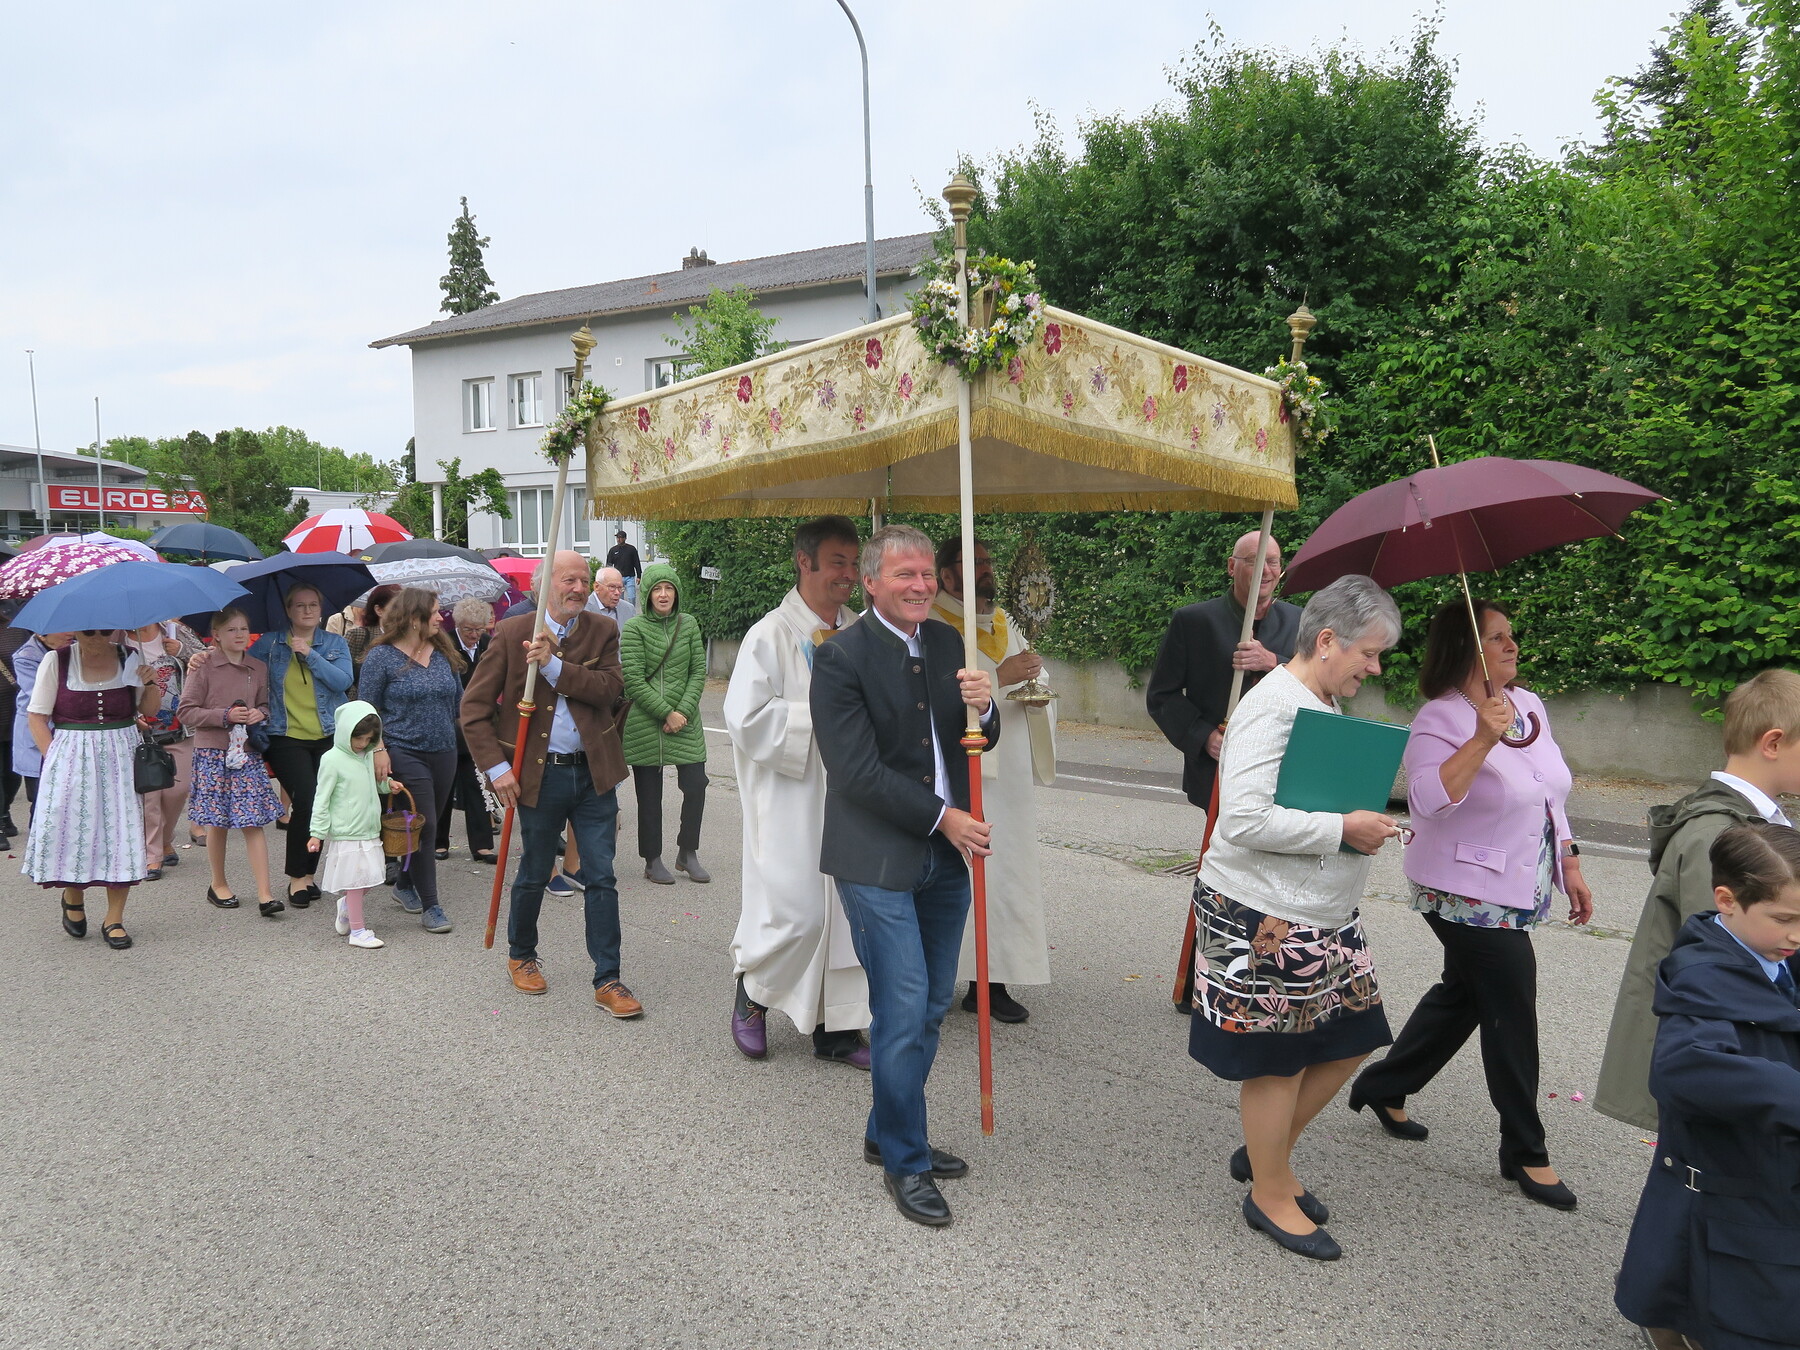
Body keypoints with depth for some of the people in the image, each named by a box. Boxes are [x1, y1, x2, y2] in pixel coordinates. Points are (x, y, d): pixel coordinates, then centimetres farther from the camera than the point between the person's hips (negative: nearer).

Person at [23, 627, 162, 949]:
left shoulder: (129, 658, 4)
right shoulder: (56, 662, -2)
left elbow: (148, 710, 12)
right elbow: (37, 716, 0)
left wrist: (151, 685, -8)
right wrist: (53, 759, -8)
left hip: (121, 758, 2)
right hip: (71, 760, -1)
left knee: (121, 831, -1)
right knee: (71, 829, 0)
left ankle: (114, 919, 8)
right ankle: (73, 898, 30)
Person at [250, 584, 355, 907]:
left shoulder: (335, 643, 5)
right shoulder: (270, 643, 5)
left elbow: (344, 681, -9)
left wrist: (310, 654, -14)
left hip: (328, 737, 2)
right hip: (286, 738, -2)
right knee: (307, 801, -15)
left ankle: (306, 872, 22)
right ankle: (298, 876, 1)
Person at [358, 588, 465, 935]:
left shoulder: (443, 653, 9)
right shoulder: (381, 656, -6)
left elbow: (459, 700, 17)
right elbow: (368, 708, -6)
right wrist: (379, 750, -13)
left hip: (444, 753, 6)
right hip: (405, 753, -6)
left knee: (430, 825, 14)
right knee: (424, 826, -8)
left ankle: (405, 885, 35)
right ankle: (429, 905, 1)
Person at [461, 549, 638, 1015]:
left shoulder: (602, 632, 2)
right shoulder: (511, 634, -4)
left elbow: (611, 688, -14)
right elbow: (474, 707, -3)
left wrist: (553, 664, -22)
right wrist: (496, 768, -10)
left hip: (594, 773, 1)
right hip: (539, 774, -1)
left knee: (601, 878, 3)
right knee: (533, 875, 13)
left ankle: (608, 981, 11)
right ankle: (521, 956, 38)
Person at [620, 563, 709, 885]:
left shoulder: (689, 625, 6)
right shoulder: (634, 628, -5)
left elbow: (699, 672, 5)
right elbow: (633, 681, -10)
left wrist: (683, 711, -8)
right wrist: (666, 713, -13)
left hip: (685, 721, 3)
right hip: (644, 723, -3)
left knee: (696, 785, -3)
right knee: (649, 795, 4)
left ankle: (687, 853, 16)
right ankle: (652, 861, 18)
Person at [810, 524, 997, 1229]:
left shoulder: (948, 643, 8)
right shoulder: (841, 656, -12)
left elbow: (980, 742, 11)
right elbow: (859, 771, -16)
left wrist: (983, 707, -12)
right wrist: (943, 818, -14)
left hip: (947, 855, 7)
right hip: (878, 859, -6)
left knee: (932, 1006, 14)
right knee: (903, 1011, -4)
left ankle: (888, 1131, 32)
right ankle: (904, 1161, 13)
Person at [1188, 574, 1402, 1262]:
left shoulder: (1326, 703, 11)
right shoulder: (1273, 708, -20)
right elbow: (1244, 820, -27)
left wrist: (1365, 824, 8)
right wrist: (1343, 828, -22)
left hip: (1323, 918, 10)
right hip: (1264, 918, -10)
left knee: (1348, 1040, 16)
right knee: (1278, 1061, 5)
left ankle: (1264, 1153, 35)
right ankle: (1272, 1195, 26)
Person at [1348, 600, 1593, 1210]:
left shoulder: (1529, 704, 7)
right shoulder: (1440, 720, -18)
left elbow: (1552, 797, 17)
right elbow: (1428, 800, -33)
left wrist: (1570, 866, 16)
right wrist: (1482, 739, -38)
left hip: (1518, 894, 8)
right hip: (1468, 896, -8)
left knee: (1462, 994, 18)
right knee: (1512, 1010, -2)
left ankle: (1384, 1089, 36)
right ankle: (1525, 1152, 14)